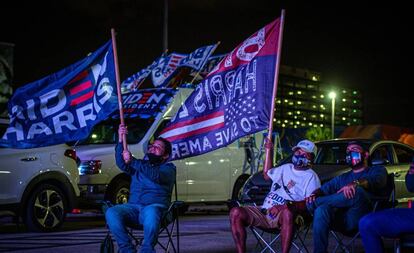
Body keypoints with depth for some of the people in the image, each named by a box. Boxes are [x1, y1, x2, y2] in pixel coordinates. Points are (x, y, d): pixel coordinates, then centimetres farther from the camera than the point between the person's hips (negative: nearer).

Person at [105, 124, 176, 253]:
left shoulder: (168, 168, 12)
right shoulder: (139, 165, 27)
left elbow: (155, 175, -11)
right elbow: (121, 164, 6)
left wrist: (132, 161, -15)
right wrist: (121, 140, -5)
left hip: (155, 206, -4)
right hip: (133, 207, 4)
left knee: (150, 212, -41)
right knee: (111, 212, -26)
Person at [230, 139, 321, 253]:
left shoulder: (311, 177, 3)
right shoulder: (286, 168, 25)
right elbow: (266, 174, 43)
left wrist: (286, 206, -25)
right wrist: (269, 150, 42)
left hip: (283, 215, -6)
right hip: (264, 212, 6)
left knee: (288, 213, -43)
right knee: (236, 213, -17)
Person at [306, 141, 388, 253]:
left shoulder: (377, 170, 17)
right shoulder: (342, 178, 34)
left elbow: (376, 181, -8)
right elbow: (325, 188, 19)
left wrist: (356, 183, -30)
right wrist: (315, 193, -7)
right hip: (343, 220, 4)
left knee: (357, 191, -35)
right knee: (321, 210, -29)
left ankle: (313, 203, -19)